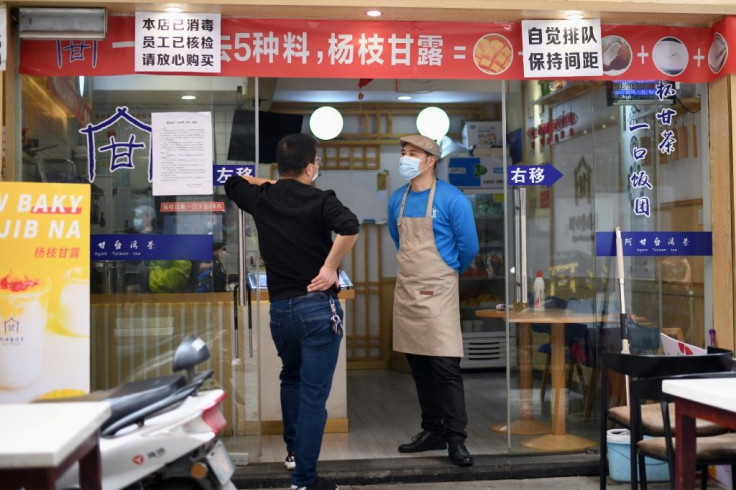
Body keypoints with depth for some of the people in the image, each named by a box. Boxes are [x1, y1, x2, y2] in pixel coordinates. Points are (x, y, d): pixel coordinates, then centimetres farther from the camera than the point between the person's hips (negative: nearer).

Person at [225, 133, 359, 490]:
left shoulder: (261, 198, 5)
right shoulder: (319, 200, -9)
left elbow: (232, 183, 27)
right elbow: (350, 227, -29)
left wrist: (270, 183, 25)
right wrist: (330, 267, -18)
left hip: (279, 308, 5)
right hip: (317, 306, -5)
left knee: (291, 378, 30)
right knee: (313, 394, 1)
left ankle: (293, 449, 41)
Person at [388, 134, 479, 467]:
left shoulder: (451, 199, -9)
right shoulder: (397, 200, 9)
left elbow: (469, 247, -4)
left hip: (437, 293, -6)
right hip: (405, 291, 6)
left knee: (445, 367, -8)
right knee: (418, 367, 11)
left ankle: (456, 440, -1)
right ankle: (432, 431, 22)